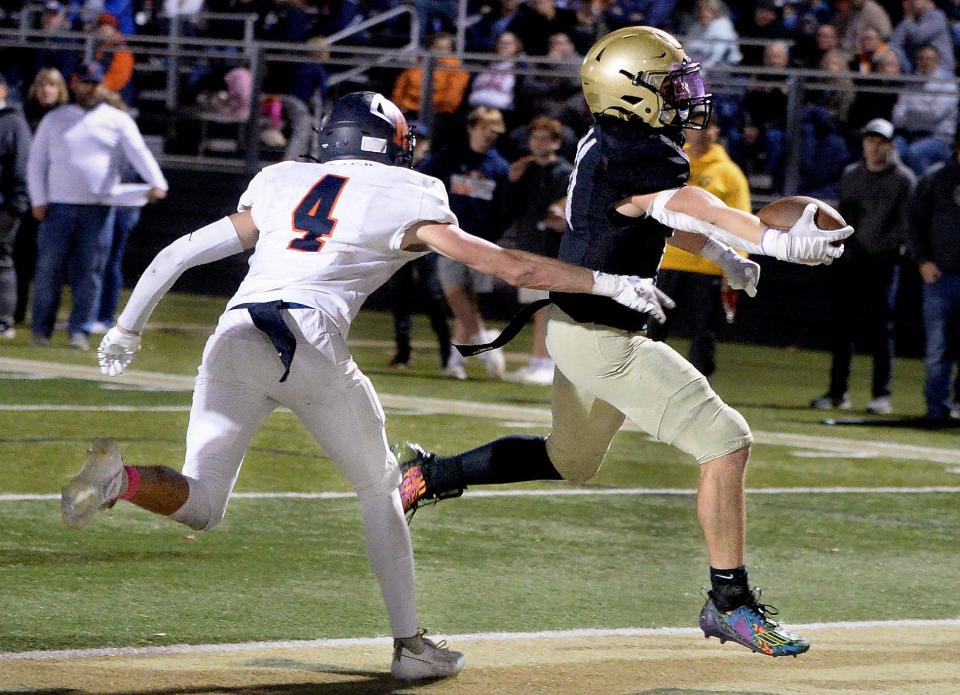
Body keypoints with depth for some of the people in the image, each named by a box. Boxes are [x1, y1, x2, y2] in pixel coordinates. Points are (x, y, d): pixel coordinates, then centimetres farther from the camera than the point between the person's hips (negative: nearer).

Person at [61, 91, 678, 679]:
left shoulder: (279, 183, 23)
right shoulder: (408, 200, 12)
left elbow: (177, 255, 24)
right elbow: (511, 266, 9)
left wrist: (126, 331, 35)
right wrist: (610, 285, 17)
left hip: (235, 337, 3)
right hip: (312, 343, -3)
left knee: (200, 508, 8)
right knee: (380, 489, 19)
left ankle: (120, 477, -23)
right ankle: (410, 643, 20)